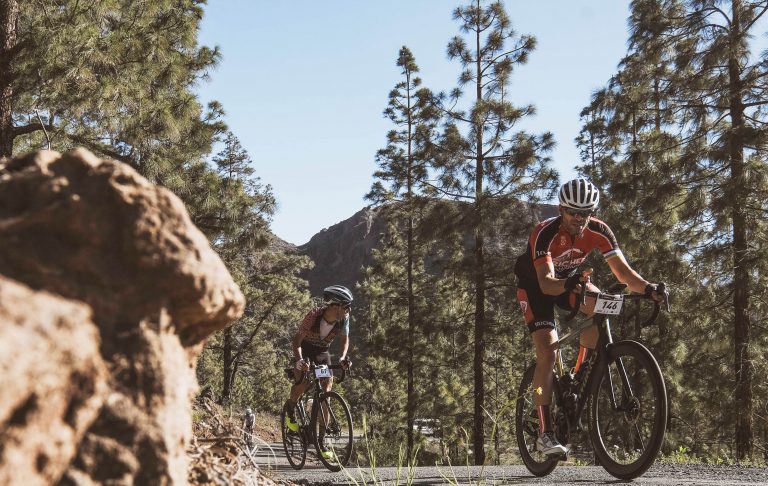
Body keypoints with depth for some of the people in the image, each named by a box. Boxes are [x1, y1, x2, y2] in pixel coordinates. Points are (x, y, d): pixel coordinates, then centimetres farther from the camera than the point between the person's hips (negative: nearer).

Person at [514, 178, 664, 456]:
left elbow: (622, 271, -24)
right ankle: (544, 433, -14)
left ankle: (579, 375, -7)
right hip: (535, 284, -4)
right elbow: (546, 283, -44)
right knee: (548, 352, -19)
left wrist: (648, 288, -43)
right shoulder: (545, 234, -34)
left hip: (571, 279, 4)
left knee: (597, 304, -28)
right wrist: (570, 284, -65)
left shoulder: (599, 232, -22)